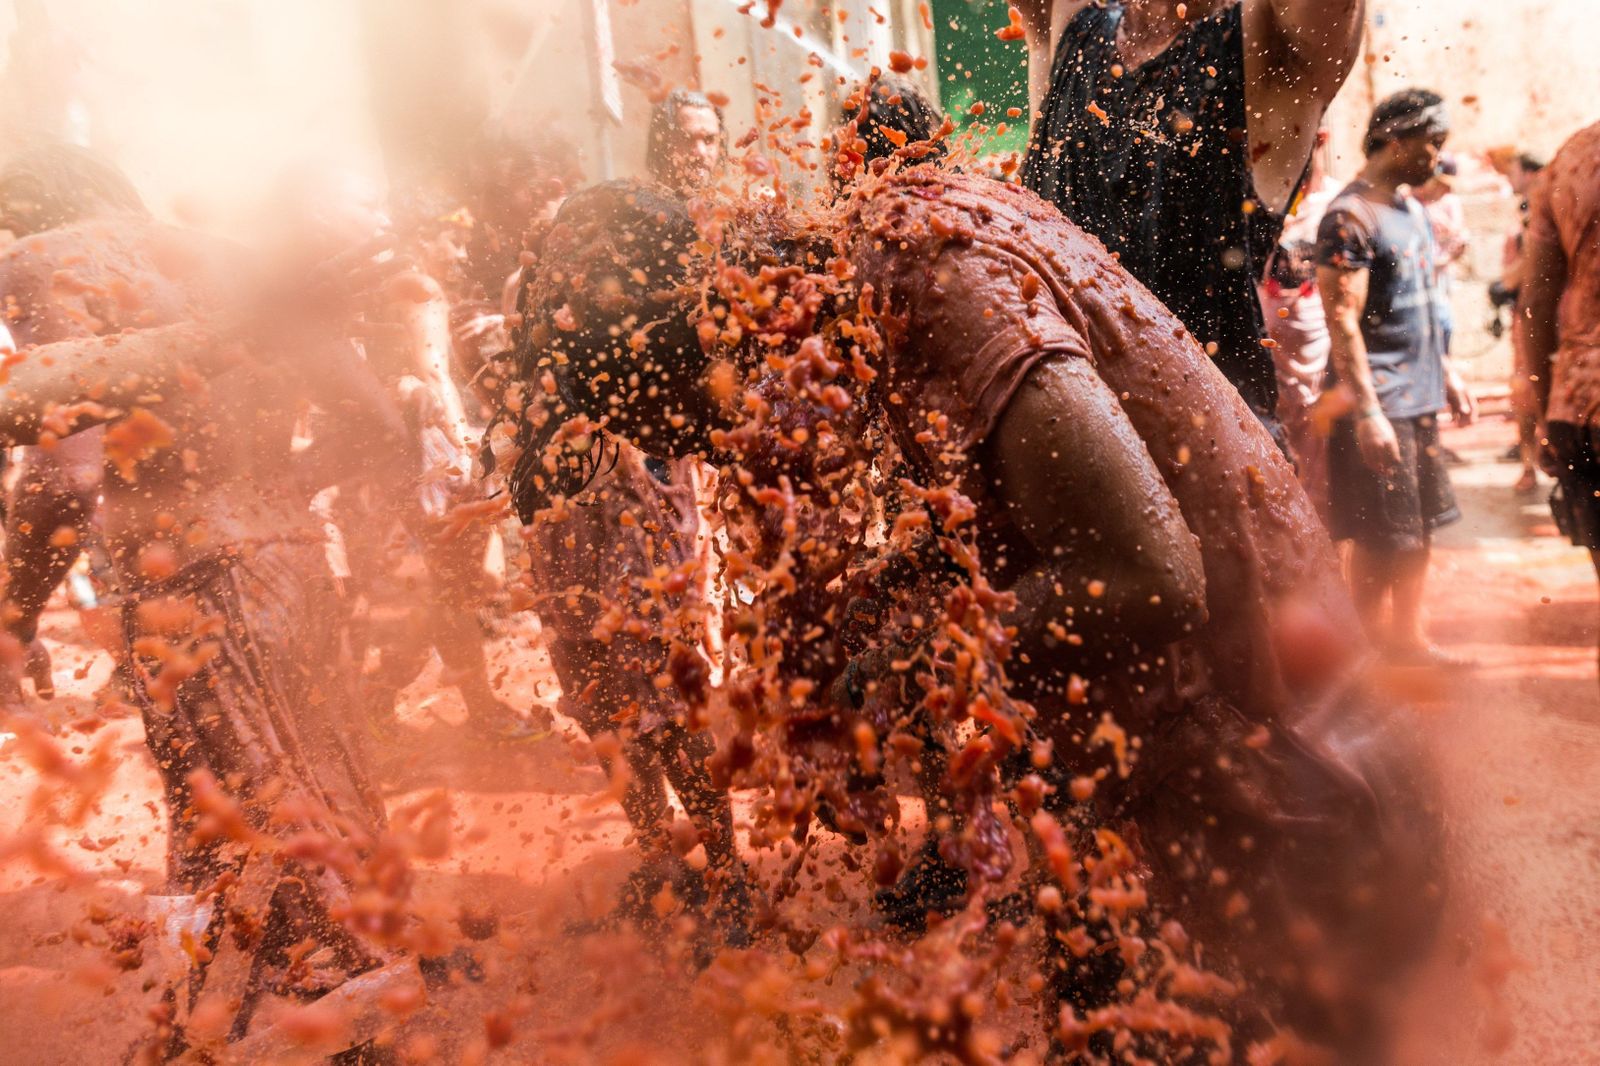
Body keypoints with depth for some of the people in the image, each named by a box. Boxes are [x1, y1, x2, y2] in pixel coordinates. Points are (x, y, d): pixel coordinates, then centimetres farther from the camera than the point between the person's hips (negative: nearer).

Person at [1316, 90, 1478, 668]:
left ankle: (1409, 642, 25)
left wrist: (1447, 373, 20)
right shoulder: (1351, 216, -13)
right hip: (1380, 406, -9)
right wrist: (1368, 412, -22)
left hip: (1421, 401, 9)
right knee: (1380, 541, -2)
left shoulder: (1411, 207, 16)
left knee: (1418, 531, 14)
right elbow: (1342, 321, -18)